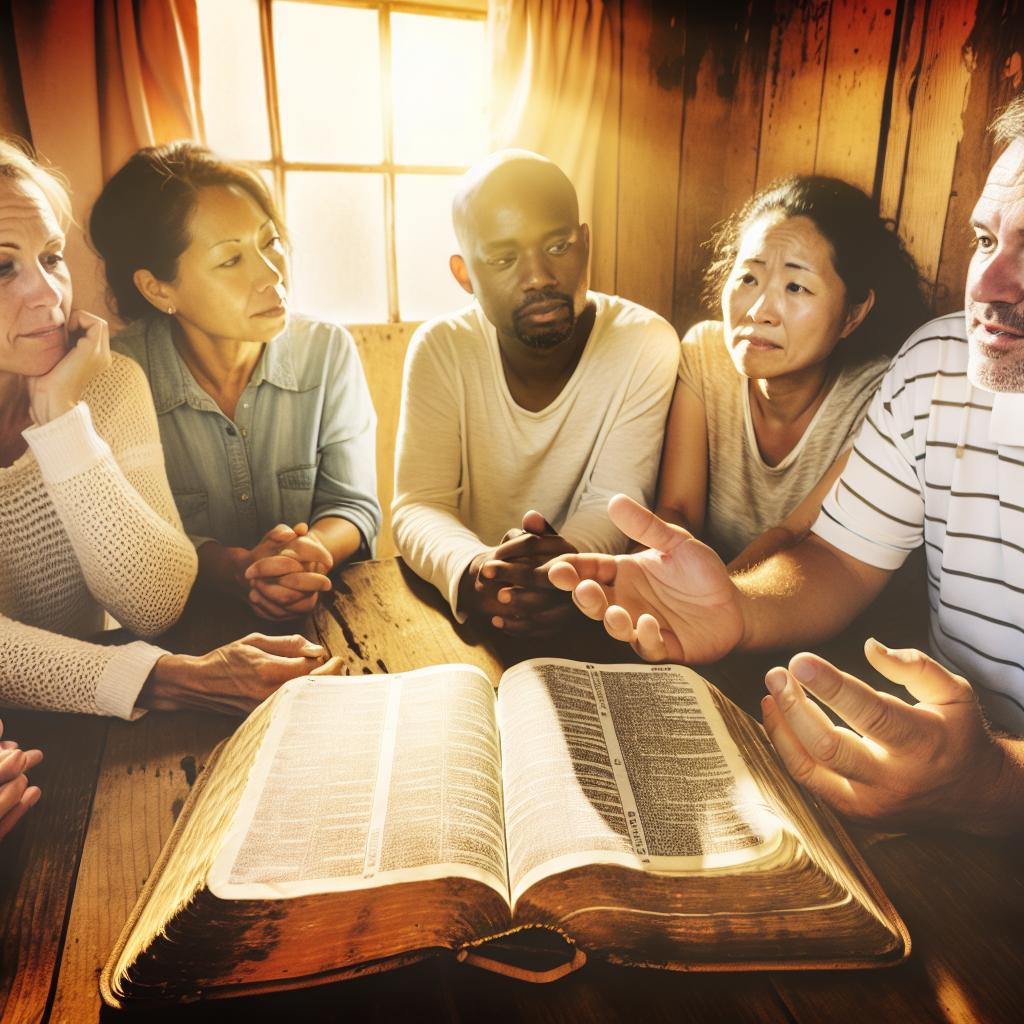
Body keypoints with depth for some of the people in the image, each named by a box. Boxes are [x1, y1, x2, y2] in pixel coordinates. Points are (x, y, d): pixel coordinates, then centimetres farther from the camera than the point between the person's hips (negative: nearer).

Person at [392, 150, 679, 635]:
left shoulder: (646, 344, -10)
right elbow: (418, 506, -14)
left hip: (596, 605, 0)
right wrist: (471, 573, -35)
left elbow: (615, 503, -12)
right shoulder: (441, 348, -8)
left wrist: (568, 559, -34)